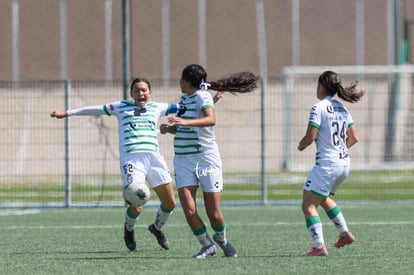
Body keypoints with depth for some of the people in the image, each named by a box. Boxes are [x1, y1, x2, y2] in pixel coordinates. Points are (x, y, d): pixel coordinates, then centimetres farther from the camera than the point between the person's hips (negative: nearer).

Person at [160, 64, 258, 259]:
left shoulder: (202, 96, -10)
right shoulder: (184, 98, 14)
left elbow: (211, 119, -30)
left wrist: (186, 122, -43)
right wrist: (169, 129, 6)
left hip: (206, 157, -6)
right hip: (183, 160, 6)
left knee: (214, 213, -1)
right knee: (189, 210, -9)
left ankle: (221, 239, 28)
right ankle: (207, 246, 9)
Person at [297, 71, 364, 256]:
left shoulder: (318, 108, -12)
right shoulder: (342, 109, 11)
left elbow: (310, 137, -17)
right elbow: (353, 137, 12)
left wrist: (301, 146, 3)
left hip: (327, 164, -8)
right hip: (344, 163, 8)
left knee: (308, 205, -4)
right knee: (323, 198, 31)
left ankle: (319, 246, -16)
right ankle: (345, 233, 30)